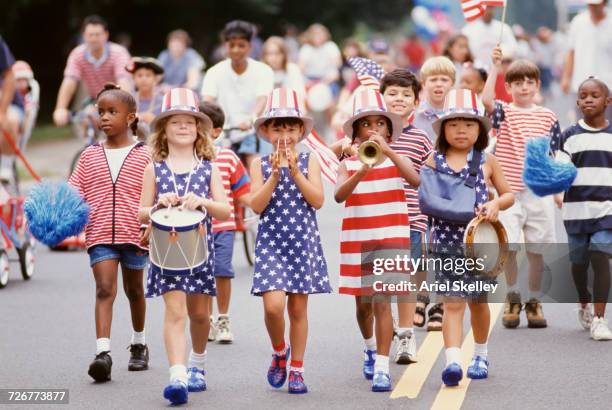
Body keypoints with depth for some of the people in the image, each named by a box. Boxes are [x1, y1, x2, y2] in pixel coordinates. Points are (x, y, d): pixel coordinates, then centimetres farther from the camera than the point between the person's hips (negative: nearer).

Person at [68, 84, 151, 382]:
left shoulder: (143, 156, 0)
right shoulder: (89, 156, 7)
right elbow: (74, 192, 7)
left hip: (134, 235, 0)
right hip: (100, 235, 0)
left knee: (134, 290, 16)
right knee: (104, 289, -13)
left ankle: (139, 344, 36)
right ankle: (102, 352, -22)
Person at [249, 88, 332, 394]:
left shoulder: (309, 161, 3)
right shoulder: (260, 164, 2)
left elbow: (318, 200, -8)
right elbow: (256, 205, -9)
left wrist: (295, 172, -16)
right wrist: (275, 174, -17)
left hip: (303, 242, 1)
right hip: (271, 242, -1)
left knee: (298, 307, 6)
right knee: (273, 305, -14)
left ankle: (296, 369, 18)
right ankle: (279, 351, 15)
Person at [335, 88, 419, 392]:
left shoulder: (397, 160, 0)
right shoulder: (348, 165, 1)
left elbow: (415, 180, -21)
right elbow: (339, 196, -17)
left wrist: (387, 151, -28)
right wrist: (362, 171, -32)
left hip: (391, 240, -2)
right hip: (357, 241, 2)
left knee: (382, 301, -12)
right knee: (363, 303, 14)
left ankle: (381, 368, -12)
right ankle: (371, 347, 43)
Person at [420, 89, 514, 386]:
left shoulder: (487, 161, 3)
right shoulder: (434, 161, 2)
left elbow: (508, 194, 10)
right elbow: (424, 199, 8)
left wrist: (496, 204, -10)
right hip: (446, 242, -1)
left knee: (478, 301, 15)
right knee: (452, 303, -10)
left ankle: (480, 356, 33)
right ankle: (453, 362, -19)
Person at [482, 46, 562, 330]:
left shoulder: (547, 117, 8)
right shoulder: (504, 113, 1)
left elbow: (552, 155, 13)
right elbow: (486, 100, -21)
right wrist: (495, 67, -22)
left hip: (539, 192, 2)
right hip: (509, 192, -2)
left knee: (535, 250, 5)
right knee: (508, 248, -4)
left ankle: (534, 302, 18)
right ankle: (512, 299, 15)